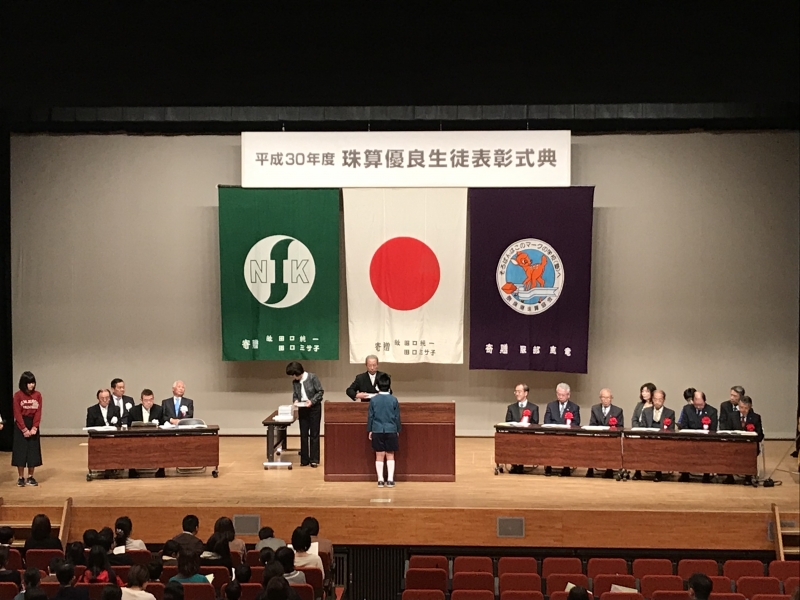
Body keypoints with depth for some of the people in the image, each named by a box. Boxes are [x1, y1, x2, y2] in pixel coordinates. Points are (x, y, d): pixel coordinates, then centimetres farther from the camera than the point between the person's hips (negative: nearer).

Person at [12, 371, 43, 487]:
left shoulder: (37, 395, 2)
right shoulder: (18, 396, -6)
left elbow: (38, 412, -1)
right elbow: (17, 413, -8)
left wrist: (34, 428, -11)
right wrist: (24, 429, -14)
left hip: (33, 425, 3)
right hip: (20, 426, -3)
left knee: (33, 451, 3)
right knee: (21, 451, -1)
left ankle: (30, 477, 12)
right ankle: (21, 478, 5)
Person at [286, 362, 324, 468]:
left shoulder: (312, 378, -12)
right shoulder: (295, 382, 1)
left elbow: (320, 391, -9)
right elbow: (295, 395, 9)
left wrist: (312, 401, -21)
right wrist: (295, 401, -13)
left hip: (314, 408, -4)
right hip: (302, 409, 4)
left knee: (314, 434, 1)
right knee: (303, 434, 5)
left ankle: (314, 459, 6)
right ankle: (304, 460, 11)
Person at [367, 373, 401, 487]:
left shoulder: (373, 400, -4)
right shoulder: (394, 400, -4)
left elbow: (370, 416, 0)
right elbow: (397, 417, 2)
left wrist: (369, 430, 9)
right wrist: (398, 429, 13)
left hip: (377, 430, 0)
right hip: (391, 430, 0)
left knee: (379, 455, 5)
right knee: (390, 455, 7)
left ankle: (380, 480, 5)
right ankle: (390, 479, 3)